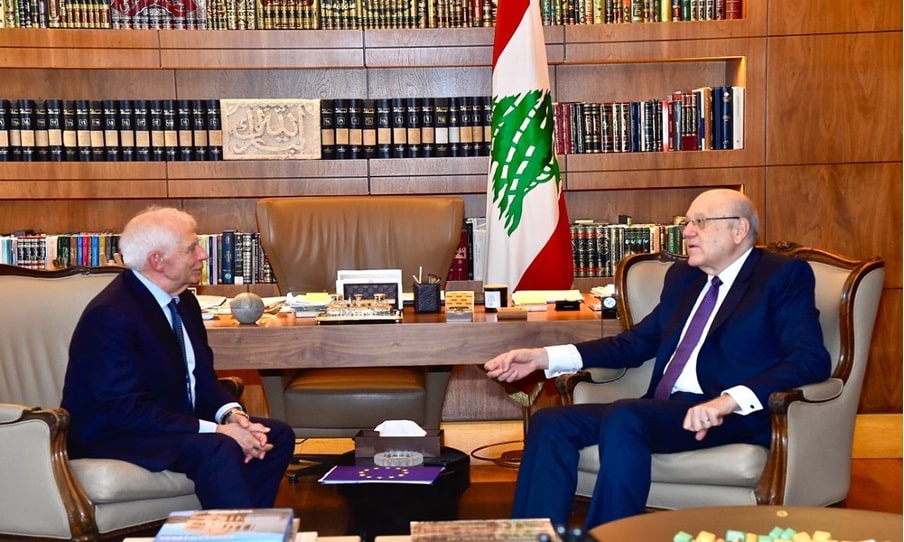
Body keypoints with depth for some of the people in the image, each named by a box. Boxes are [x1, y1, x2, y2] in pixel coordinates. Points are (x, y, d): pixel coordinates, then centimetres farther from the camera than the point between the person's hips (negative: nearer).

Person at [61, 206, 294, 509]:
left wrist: (231, 414, -11)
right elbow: (129, 411, -27)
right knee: (219, 449, -32)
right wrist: (216, 430, -29)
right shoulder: (111, 316, -22)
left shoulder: (183, 301, 6)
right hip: (114, 437, -9)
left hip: (177, 421, 9)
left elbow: (202, 376, 11)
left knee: (278, 436, -5)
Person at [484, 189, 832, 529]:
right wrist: (544, 357, 10)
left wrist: (731, 399, -27)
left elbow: (812, 359, -11)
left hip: (735, 416, -7)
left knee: (623, 418, -33)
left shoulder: (783, 275, 1)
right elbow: (635, 343, 22)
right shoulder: (682, 277, 21)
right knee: (551, 423, -12)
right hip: (663, 411, 7)